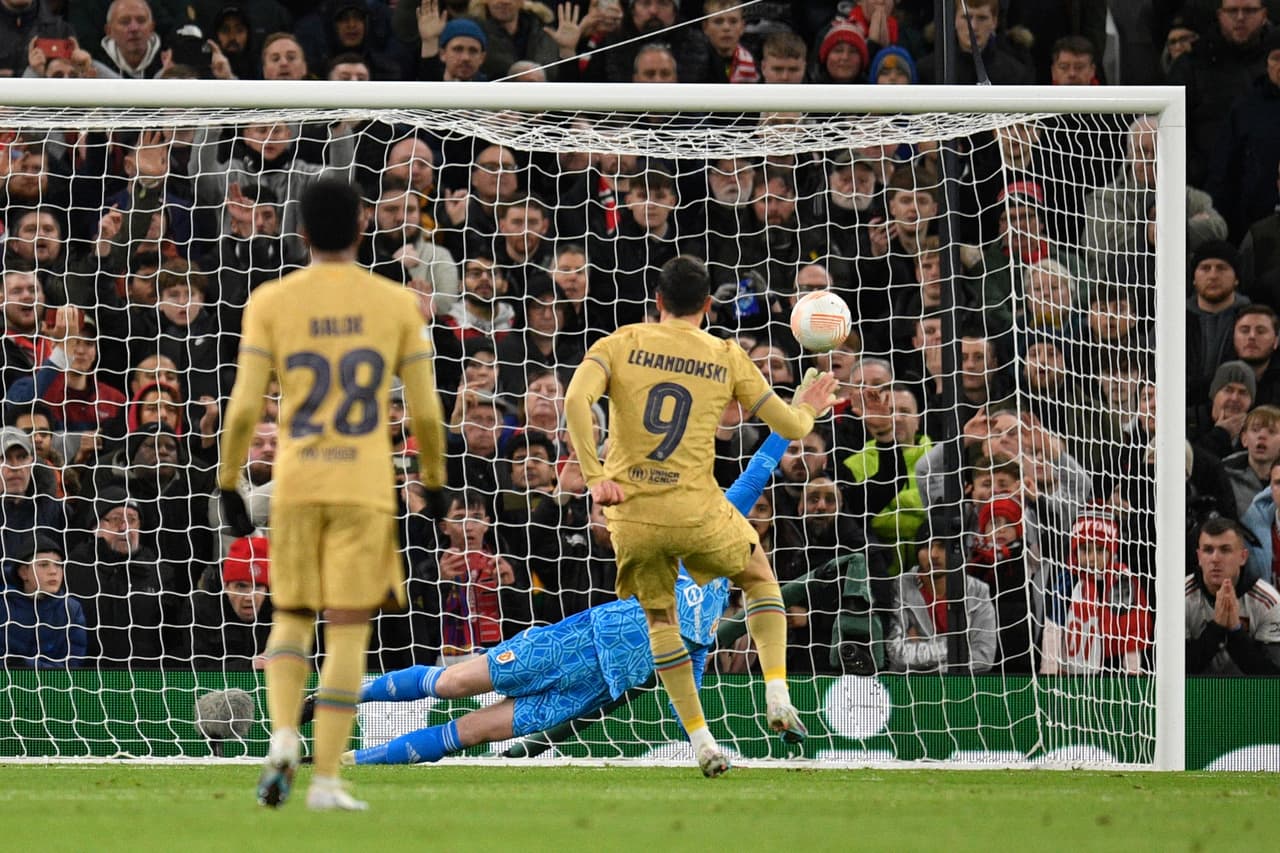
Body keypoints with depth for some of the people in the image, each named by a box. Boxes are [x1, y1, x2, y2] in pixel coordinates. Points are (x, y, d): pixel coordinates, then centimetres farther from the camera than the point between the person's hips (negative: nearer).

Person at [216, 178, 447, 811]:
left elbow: (244, 407, -5)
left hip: (294, 484, 1)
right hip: (365, 486, -1)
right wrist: (434, 482, 16)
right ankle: (326, 779, -4)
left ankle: (283, 740, -8)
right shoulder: (395, 304, 1)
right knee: (348, 629, 2)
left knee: (292, 618, 16)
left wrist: (228, 487, 4)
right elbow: (426, 410, 2)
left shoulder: (270, 303, -1)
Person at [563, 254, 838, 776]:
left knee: (659, 619, 20)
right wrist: (808, 408, 31)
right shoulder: (726, 359, 4)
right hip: (697, 509, 0)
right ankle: (777, 697, 14)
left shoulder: (620, 345, 3)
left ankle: (701, 742, 13)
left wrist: (594, 476, -12)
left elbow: (576, 401, -15)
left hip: (630, 513, 0)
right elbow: (790, 427, 9)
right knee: (758, 575, 27)